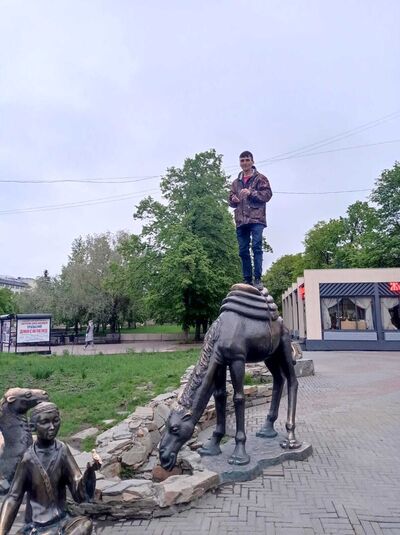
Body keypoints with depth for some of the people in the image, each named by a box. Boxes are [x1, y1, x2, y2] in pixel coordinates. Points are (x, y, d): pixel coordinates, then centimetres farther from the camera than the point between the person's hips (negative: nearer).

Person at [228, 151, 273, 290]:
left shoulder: (260, 178, 10)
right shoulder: (236, 182, 23)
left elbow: (268, 194, -2)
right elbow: (231, 202, 22)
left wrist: (251, 192, -14)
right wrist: (233, 200, -2)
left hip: (256, 219, -4)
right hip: (241, 221, 4)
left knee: (256, 247, -13)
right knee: (243, 251, 2)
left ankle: (257, 279, -11)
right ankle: (247, 280, 7)